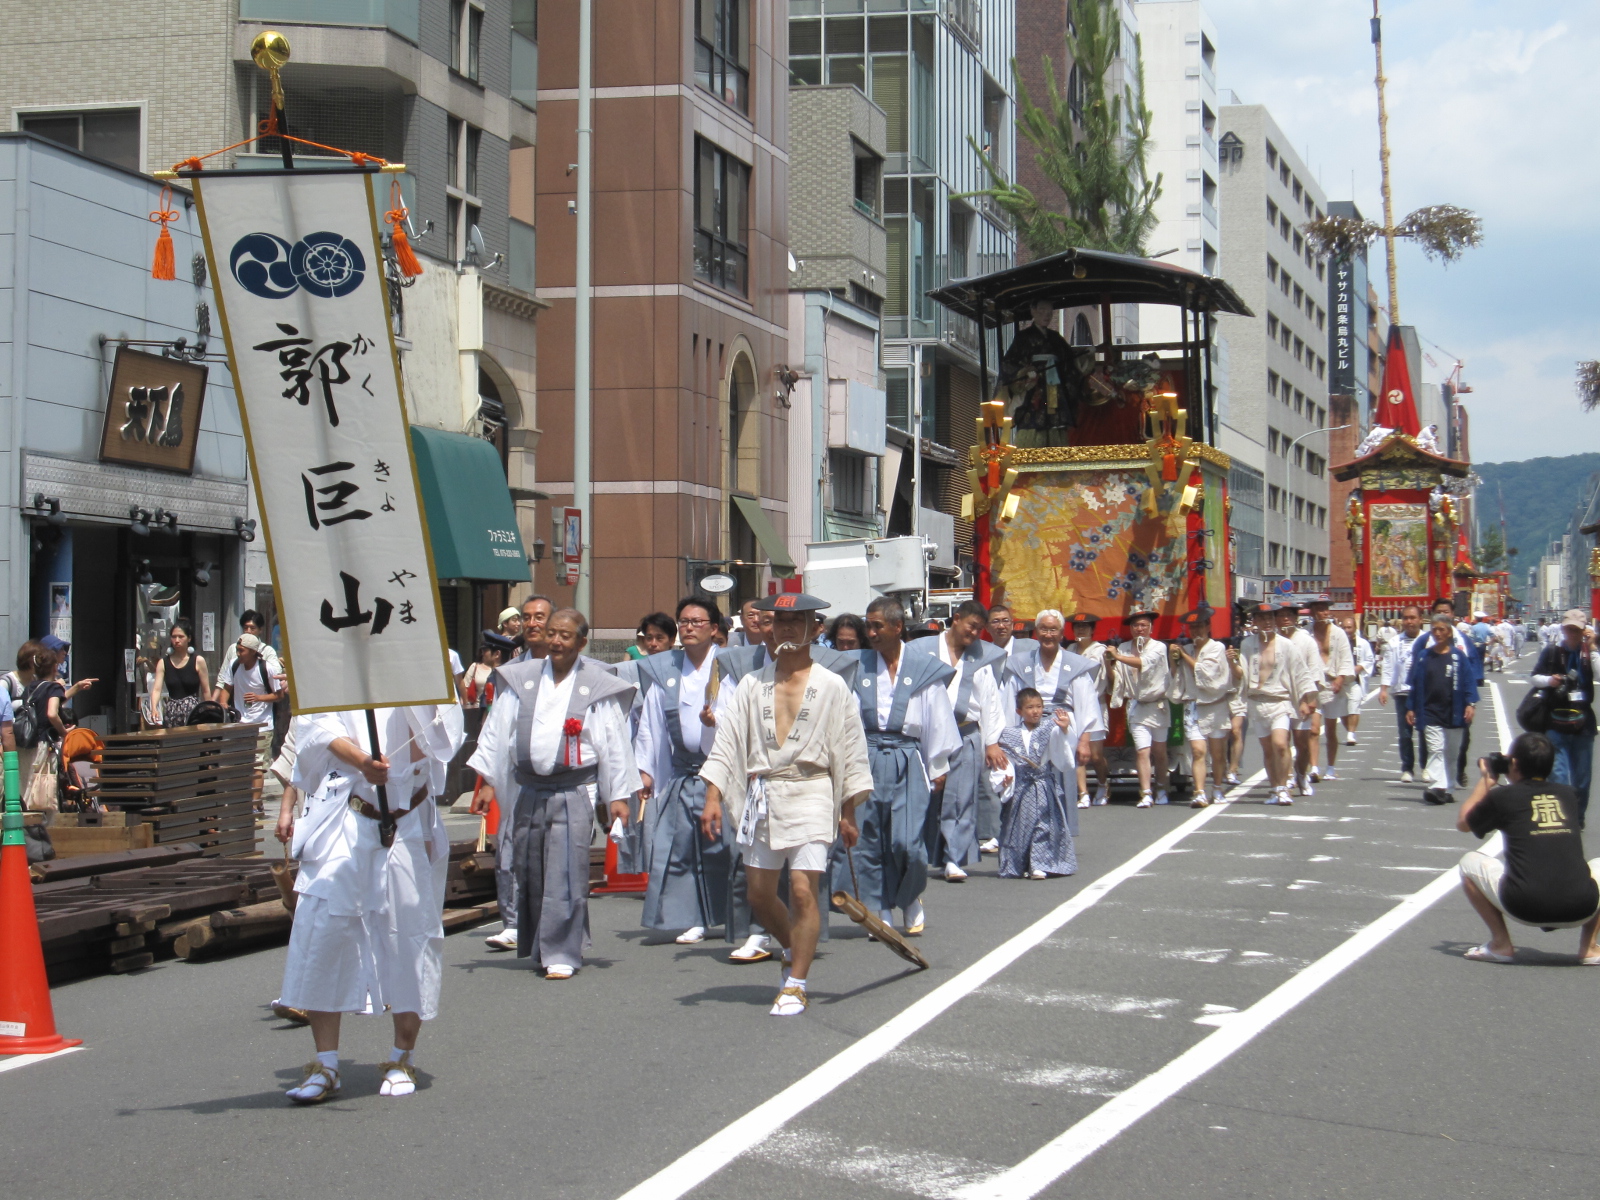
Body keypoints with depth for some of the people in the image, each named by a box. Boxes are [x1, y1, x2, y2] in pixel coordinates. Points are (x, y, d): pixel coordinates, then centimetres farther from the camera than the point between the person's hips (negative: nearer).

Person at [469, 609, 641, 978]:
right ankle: (536, 947, 23)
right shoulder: (521, 679, 8)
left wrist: (619, 795, 0)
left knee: (566, 875, -10)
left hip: (574, 791, -3)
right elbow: (498, 732, 12)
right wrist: (487, 782, 8)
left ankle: (562, 953, -4)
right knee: (529, 873, 8)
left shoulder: (597, 686, 1)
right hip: (528, 791, 3)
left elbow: (614, 743, 3)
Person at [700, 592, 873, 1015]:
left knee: (803, 890, -11)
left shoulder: (831, 687, 0)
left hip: (810, 794, -4)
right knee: (759, 894, 11)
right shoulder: (752, 684, 6)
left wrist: (848, 813, 0)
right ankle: (795, 952, 37)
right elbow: (726, 743, 4)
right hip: (760, 797, 4)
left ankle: (795, 984, -1)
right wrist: (713, 797, -6)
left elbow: (849, 751, 2)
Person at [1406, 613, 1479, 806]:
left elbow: (1469, 680, -1)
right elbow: (1415, 683, 9)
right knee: (1435, 750, -11)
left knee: (1450, 753, 9)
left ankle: (1448, 788, 18)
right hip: (1430, 713, 0)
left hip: (1453, 712, 0)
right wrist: (1412, 708, 6)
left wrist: (1470, 703, -11)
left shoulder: (1458, 656, 0)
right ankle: (1437, 787, -21)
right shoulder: (1423, 656, 5)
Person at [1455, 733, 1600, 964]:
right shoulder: (1568, 794, 17)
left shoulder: (1503, 796, 7)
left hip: (1524, 909, -3)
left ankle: (1500, 943, 13)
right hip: (1580, 910, 3)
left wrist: (1484, 782, 39)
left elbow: (1462, 823, 26)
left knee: (1469, 862, 21)